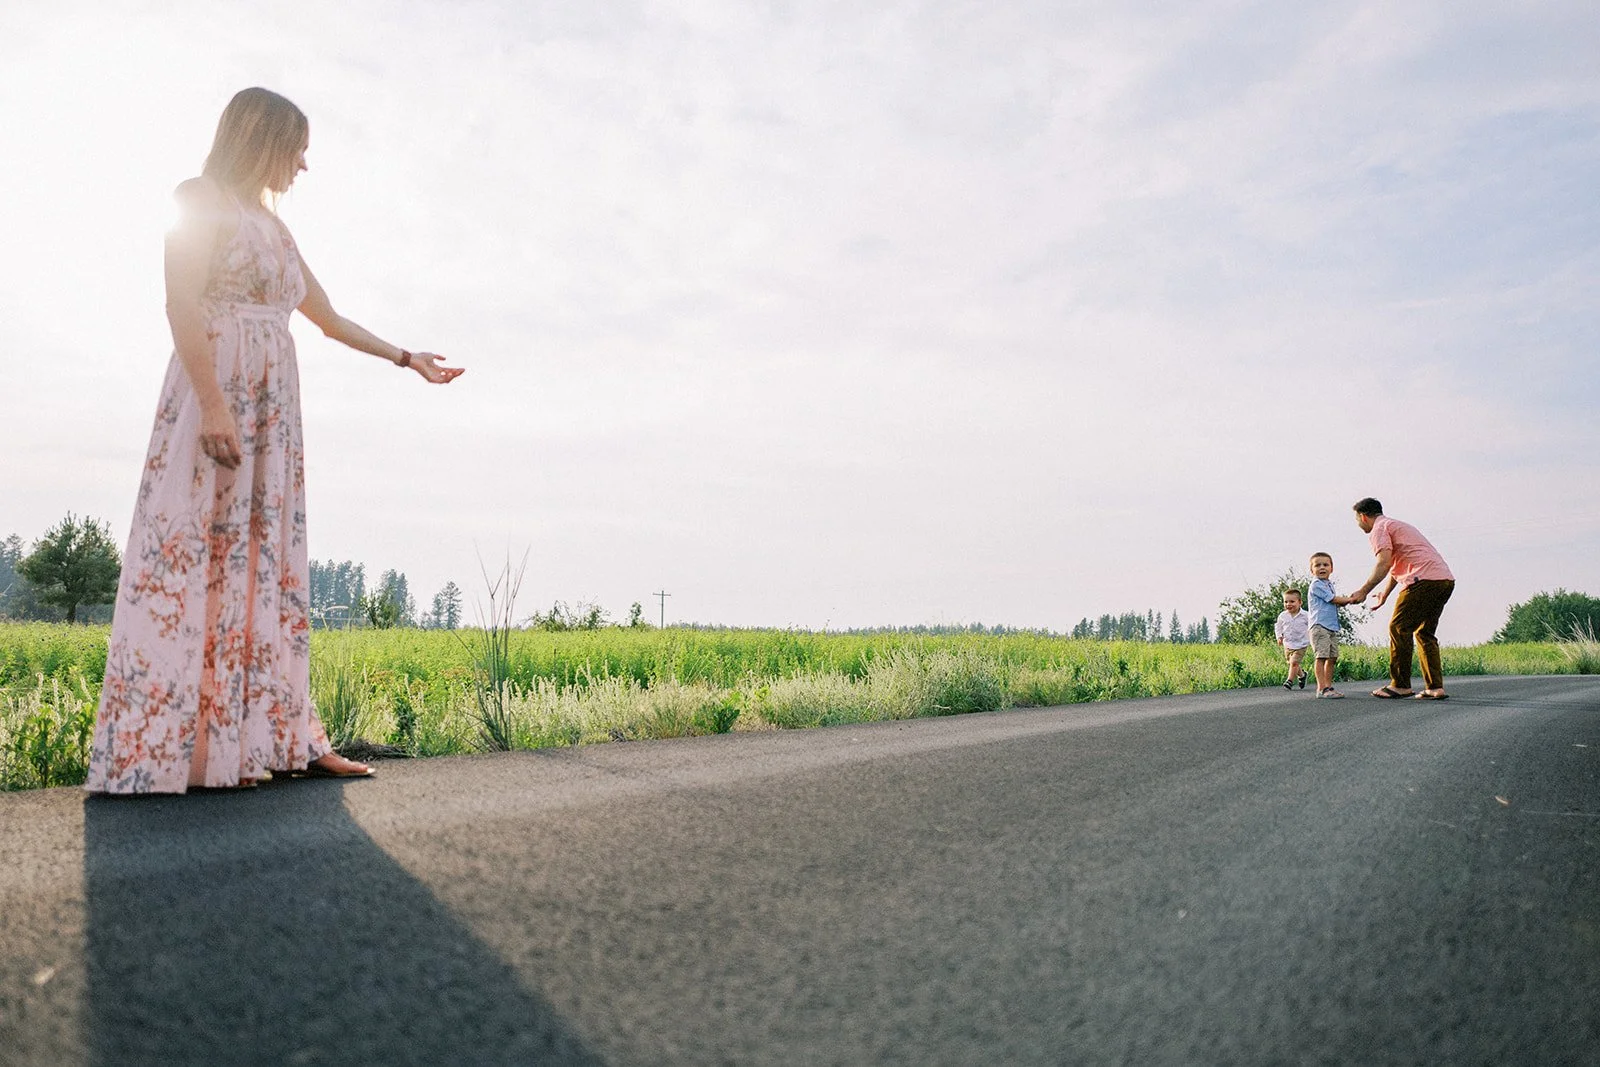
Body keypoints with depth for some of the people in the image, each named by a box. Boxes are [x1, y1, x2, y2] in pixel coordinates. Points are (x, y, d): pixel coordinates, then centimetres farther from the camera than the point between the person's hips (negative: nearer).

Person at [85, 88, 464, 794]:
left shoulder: (273, 226, 24)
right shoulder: (203, 199, 1)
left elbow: (330, 318, 31)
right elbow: (182, 305, -10)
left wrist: (406, 358, 32)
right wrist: (213, 404, -21)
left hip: (274, 403, 8)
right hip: (215, 391, -8)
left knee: (266, 560, 2)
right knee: (192, 551, -11)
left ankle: (276, 736, 3)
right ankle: (158, 751, -8)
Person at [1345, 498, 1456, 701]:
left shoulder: (1379, 529, 1)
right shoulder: (1397, 525, 31)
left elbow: (1384, 563, -15)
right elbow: (1395, 567, 39)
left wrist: (1363, 590, -11)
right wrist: (1384, 594, 48)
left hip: (1424, 579, -10)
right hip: (1446, 579, 10)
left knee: (1399, 628, -5)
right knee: (1424, 632, 14)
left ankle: (1400, 685, -4)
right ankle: (1435, 687, 8)